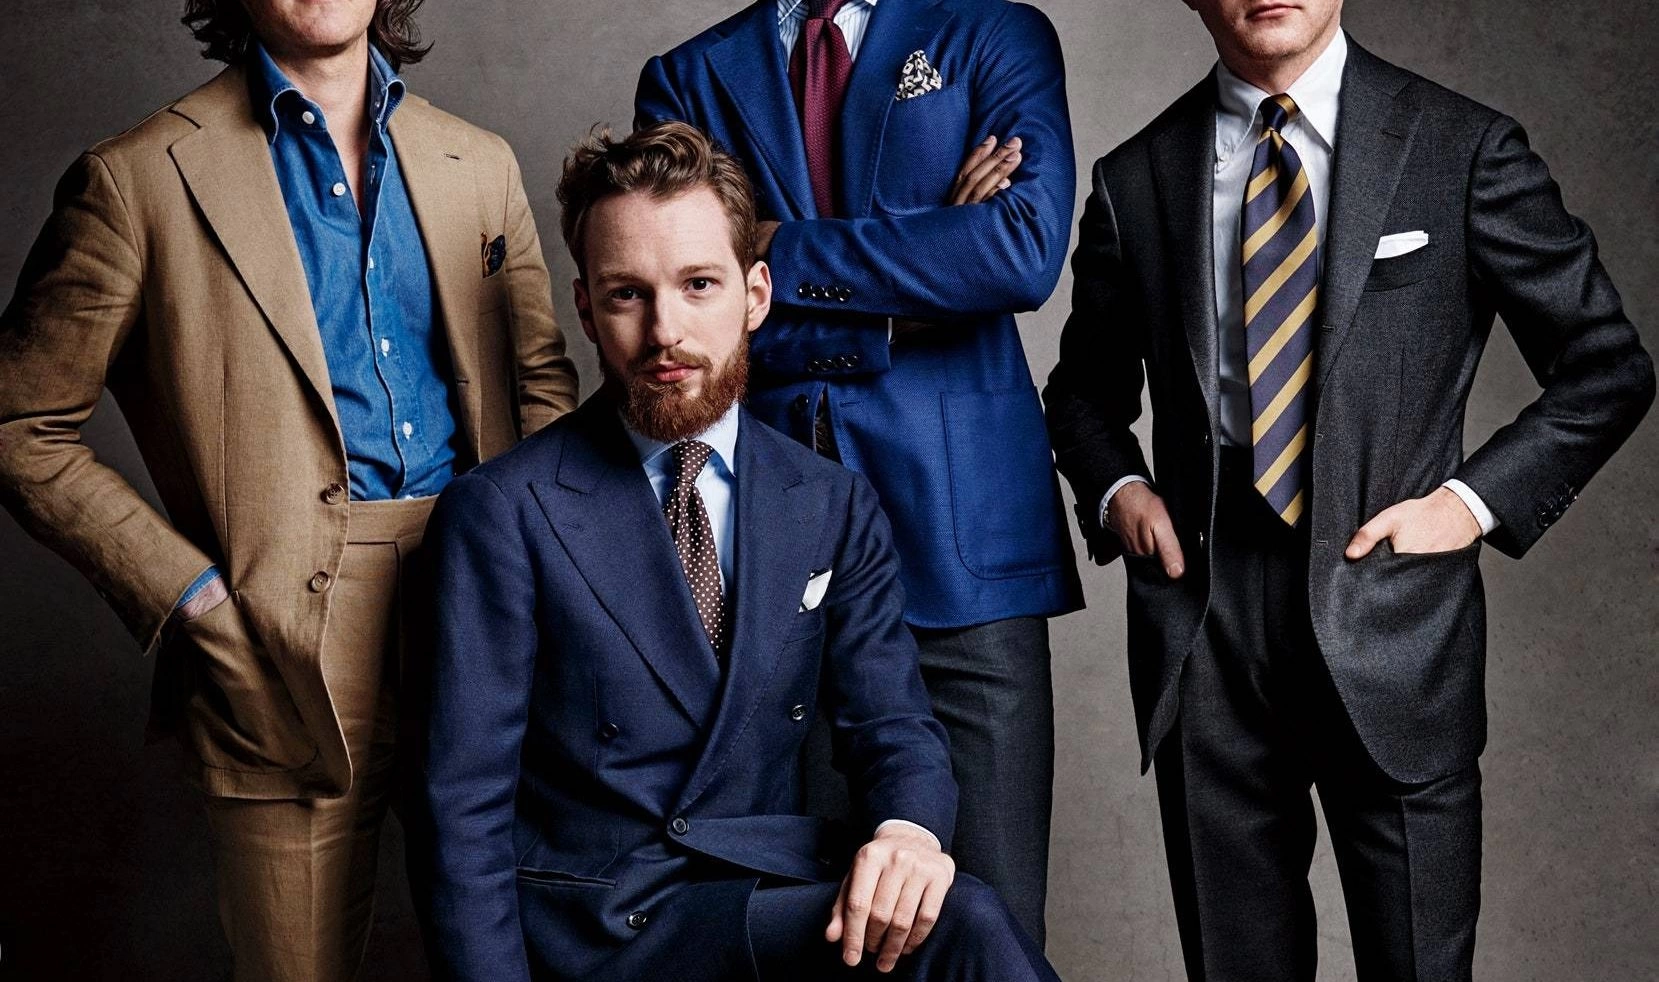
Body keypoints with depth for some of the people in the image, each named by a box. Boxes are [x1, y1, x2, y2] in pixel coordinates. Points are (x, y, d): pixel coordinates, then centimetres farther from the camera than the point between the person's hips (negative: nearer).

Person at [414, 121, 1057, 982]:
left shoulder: (836, 511, 9)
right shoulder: (500, 515, -3)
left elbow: (892, 726, 4)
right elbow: (466, 808, -5)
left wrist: (908, 828, -19)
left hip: (770, 900, 5)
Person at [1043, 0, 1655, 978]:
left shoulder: (1464, 148, 1)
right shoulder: (1136, 177, 8)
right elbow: (1086, 384, 22)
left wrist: (1474, 501, -6)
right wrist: (1117, 486, 2)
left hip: (1387, 621, -2)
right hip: (1200, 631, 2)